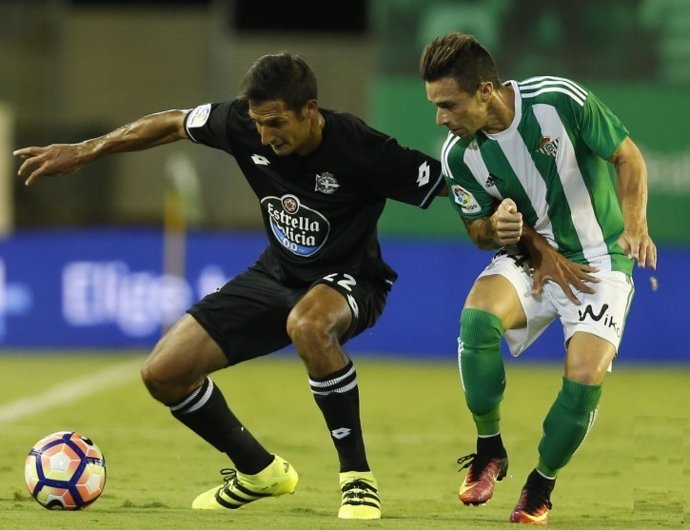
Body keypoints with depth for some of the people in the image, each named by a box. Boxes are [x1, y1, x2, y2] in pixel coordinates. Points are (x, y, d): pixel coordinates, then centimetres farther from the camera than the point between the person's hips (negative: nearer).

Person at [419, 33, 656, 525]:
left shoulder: (561, 99, -22)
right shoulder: (458, 156, -12)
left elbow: (628, 157, -8)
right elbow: (479, 232, 4)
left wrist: (636, 224, -23)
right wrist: (497, 227, -20)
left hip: (598, 258, -2)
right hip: (527, 259, 2)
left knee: (586, 375, -22)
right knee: (477, 316, -29)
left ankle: (542, 484, 5)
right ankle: (489, 449, -7)